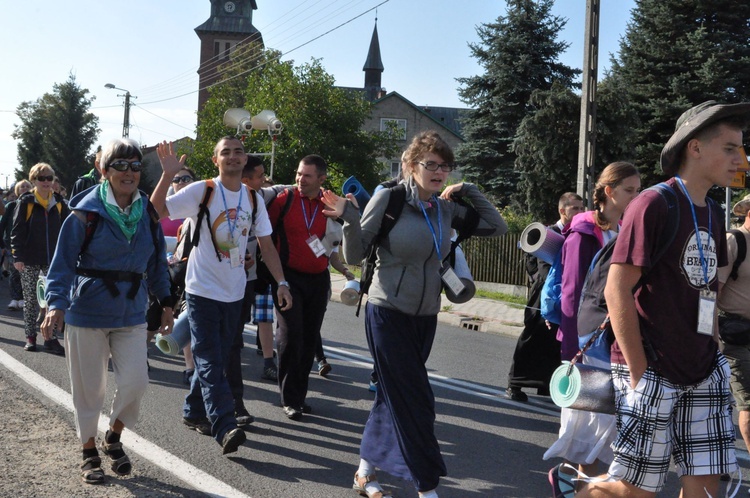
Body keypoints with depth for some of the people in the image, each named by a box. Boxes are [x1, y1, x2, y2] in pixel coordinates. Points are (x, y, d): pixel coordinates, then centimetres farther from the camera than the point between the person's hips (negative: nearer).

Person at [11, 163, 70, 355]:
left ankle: (51, 338, 5)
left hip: (53, 260, 2)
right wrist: (17, 256, -11)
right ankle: (30, 337, 18)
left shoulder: (59, 203, 5)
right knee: (31, 299, 7)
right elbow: (17, 230, -5)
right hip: (30, 260, -2)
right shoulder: (26, 202, -3)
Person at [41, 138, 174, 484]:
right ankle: (89, 452, 28)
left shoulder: (148, 212, 3)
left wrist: (165, 301, 10)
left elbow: (157, 262, 12)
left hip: (132, 313, 3)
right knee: (89, 388, 7)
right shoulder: (86, 212, -9)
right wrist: (57, 303, -22)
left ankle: (113, 439, 23)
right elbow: (63, 262, -10)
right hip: (88, 310, -3)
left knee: (135, 382, -5)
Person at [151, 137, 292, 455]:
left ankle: (194, 411, 30)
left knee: (214, 358, 14)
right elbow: (157, 211, -14)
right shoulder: (201, 191, -7)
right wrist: (168, 175, -27)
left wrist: (281, 282, 1)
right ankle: (225, 428, -13)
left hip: (234, 293, 5)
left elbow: (266, 244, 9)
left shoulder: (253, 199, 6)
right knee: (210, 362, -9)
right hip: (203, 290, -5)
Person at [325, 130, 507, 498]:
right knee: (415, 401, -3)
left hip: (425, 316, 6)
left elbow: (497, 227, 7)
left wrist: (469, 192, 0)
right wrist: (349, 219, -26)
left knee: (393, 397, 14)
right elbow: (356, 255, -9)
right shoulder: (389, 197, -12)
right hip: (388, 313, -6)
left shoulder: (446, 208, 2)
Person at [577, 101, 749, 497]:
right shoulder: (653, 205, -12)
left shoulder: (712, 216, 12)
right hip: (653, 372, -7)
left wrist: (713, 354, 11)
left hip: (703, 375, 7)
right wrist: (639, 373, -17)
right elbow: (616, 291, -16)